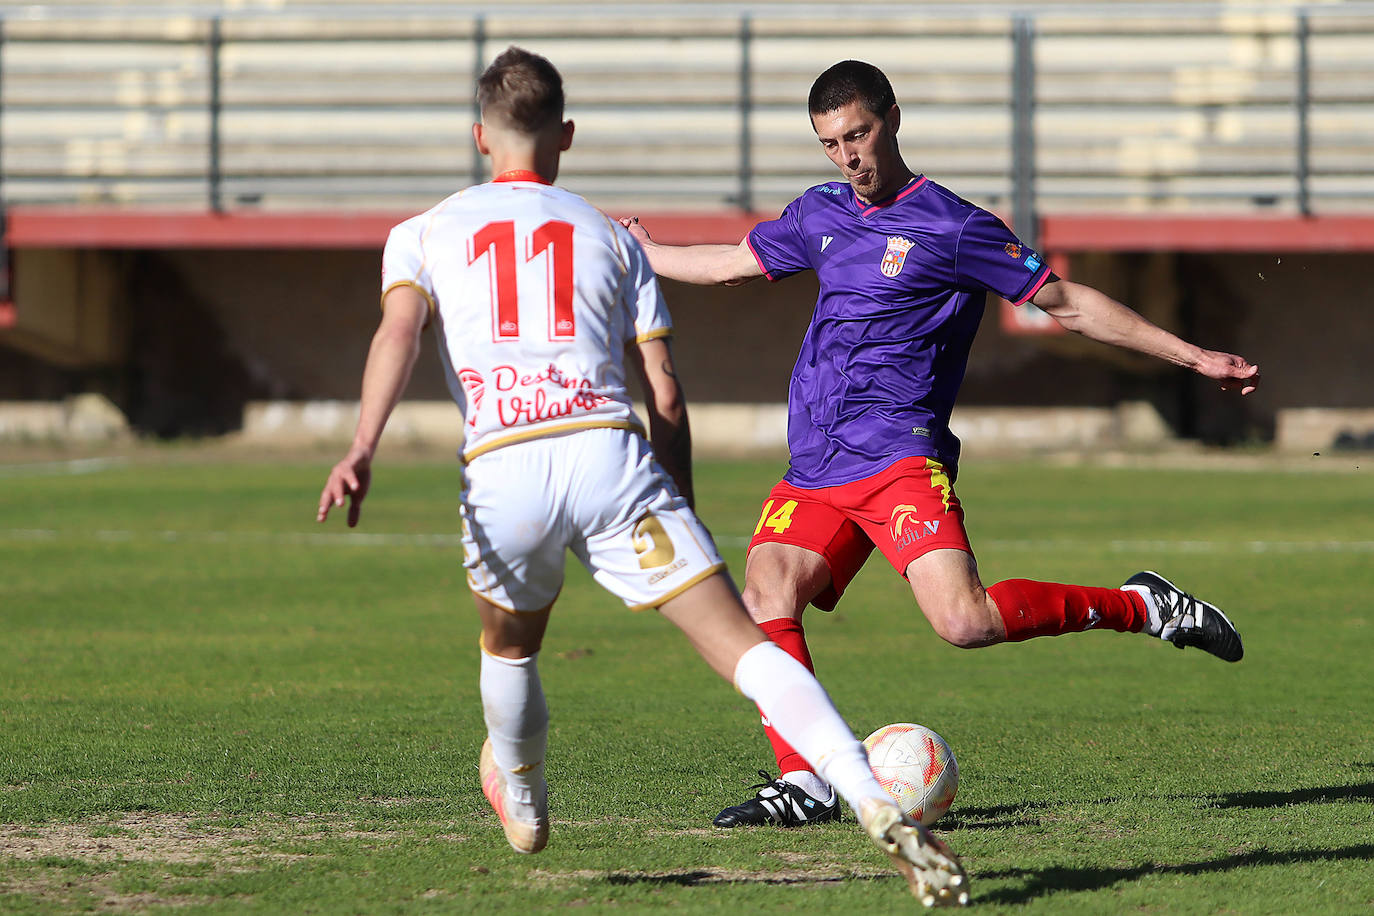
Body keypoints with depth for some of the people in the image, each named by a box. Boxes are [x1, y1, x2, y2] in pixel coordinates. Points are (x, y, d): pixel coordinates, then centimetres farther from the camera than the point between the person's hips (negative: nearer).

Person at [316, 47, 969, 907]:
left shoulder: (424, 233, 22)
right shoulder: (609, 235, 24)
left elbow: (399, 330, 1)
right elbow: (666, 396, 17)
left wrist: (363, 450, -12)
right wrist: (680, 512, 25)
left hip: (501, 467, 1)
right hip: (608, 450, 0)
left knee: (509, 648, 31)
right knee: (745, 646, -9)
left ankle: (523, 807, 53)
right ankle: (882, 809, -26)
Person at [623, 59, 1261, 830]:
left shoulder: (953, 227, -2)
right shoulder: (821, 214, 17)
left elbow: (1067, 303, 0)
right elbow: (735, 264, 34)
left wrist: (1192, 356, -3)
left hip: (899, 457, -6)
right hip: (813, 470, 6)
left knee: (966, 620, -24)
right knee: (765, 594, -16)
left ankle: (1143, 609, -6)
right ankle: (803, 783, -16)